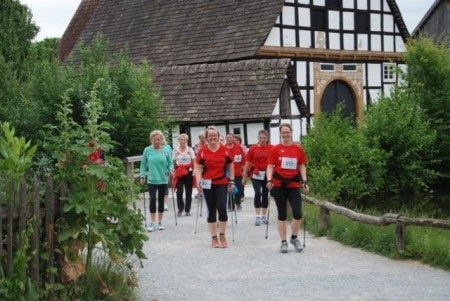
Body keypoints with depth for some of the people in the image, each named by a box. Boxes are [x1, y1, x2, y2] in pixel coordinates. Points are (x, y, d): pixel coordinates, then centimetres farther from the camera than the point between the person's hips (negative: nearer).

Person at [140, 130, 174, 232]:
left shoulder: (166, 150, 0)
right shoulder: (147, 150, 0)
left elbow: (170, 163, 5)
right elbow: (143, 164, 5)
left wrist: (171, 169, -15)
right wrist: (142, 176, -1)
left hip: (163, 180, 1)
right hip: (152, 180, -1)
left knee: (161, 200, 9)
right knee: (152, 199, -10)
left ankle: (160, 222, 18)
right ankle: (153, 223, -4)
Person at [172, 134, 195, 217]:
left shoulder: (190, 149, 3)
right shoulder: (175, 150, 2)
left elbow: (193, 161, 2)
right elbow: (173, 162, 4)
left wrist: (194, 171, -6)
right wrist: (173, 171, -2)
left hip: (188, 172, 1)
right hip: (179, 173, -1)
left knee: (188, 191, 4)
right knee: (179, 191, -11)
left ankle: (187, 210, 14)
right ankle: (180, 208, 5)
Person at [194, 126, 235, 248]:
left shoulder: (225, 150, -1)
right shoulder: (202, 151, -2)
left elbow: (230, 166, 7)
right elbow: (198, 168, -1)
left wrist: (232, 181, 2)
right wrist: (198, 182, -13)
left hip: (222, 183, 0)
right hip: (208, 184, 0)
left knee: (222, 208, -9)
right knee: (211, 211, 7)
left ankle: (222, 236, 10)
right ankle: (214, 238, 16)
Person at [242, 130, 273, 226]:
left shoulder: (272, 148, -2)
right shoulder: (253, 148, 0)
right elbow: (248, 163, 5)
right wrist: (244, 177, 7)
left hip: (267, 174, 1)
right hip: (256, 174, -1)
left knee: (265, 195, 10)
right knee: (257, 193, -14)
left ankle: (263, 216, 23)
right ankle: (258, 216, -9)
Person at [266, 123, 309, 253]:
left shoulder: (298, 149, 5)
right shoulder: (275, 149, 0)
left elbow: (302, 166, 10)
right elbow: (270, 166, -2)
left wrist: (304, 181, 1)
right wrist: (269, 180, -15)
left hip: (294, 184, 1)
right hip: (279, 184, -1)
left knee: (298, 213, -8)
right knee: (282, 214, 5)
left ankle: (294, 238, 15)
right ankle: (283, 242, 14)